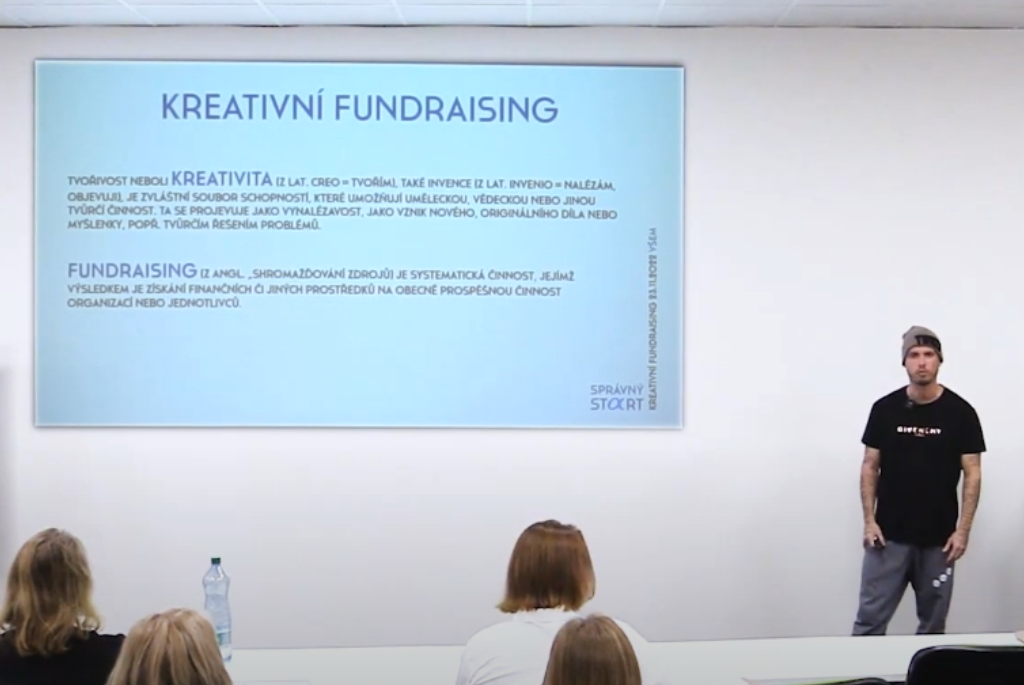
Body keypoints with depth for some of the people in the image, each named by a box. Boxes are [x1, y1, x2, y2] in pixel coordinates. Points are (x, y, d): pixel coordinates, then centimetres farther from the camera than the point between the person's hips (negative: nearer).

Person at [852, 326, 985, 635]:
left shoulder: (960, 412, -4)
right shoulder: (885, 409, -1)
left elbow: (972, 473, -2)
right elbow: (870, 467, 4)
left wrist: (963, 529, -8)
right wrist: (869, 521, -4)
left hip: (939, 537, 0)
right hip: (890, 535, 0)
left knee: (933, 622, 11)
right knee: (870, 618, 0)